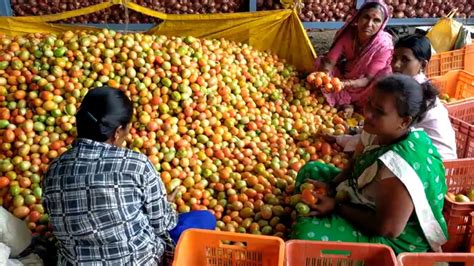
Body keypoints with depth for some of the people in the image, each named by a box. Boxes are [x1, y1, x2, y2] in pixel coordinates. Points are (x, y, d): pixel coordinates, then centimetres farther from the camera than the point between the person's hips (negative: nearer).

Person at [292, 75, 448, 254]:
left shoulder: (399, 165, -36)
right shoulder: (385, 133, -9)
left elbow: (388, 228, -29)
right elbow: (357, 167, 8)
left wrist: (336, 207, -21)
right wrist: (330, 187, -10)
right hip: (370, 207, 9)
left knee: (307, 232, -26)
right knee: (310, 171, 13)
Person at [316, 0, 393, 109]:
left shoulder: (384, 45, -28)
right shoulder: (347, 33, -21)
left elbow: (368, 79, -28)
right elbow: (329, 61, -21)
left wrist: (344, 84, -47)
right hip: (344, 74, 4)